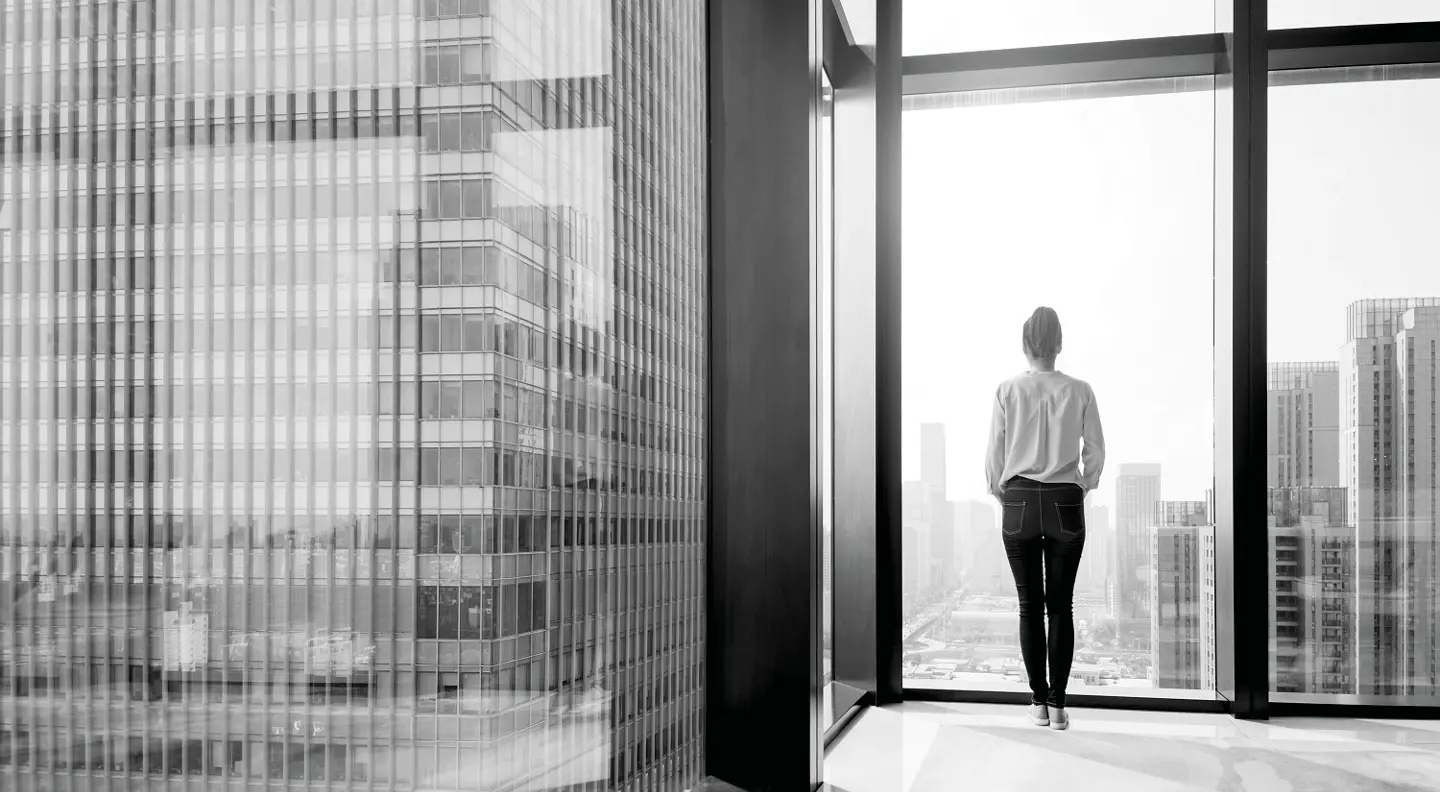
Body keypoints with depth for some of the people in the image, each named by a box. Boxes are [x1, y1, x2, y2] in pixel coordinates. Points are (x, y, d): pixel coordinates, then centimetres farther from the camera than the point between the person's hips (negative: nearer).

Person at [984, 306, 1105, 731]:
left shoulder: (1008, 390, -3)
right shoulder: (1079, 391, -1)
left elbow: (995, 453, -1)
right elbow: (1096, 451, 3)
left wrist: (999, 491, 16)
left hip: (1019, 502, 0)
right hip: (1065, 504, 0)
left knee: (1030, 605, 6)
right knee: (1061, 606, 5)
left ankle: (1039, 701, 9)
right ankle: (1057, 703, 4)